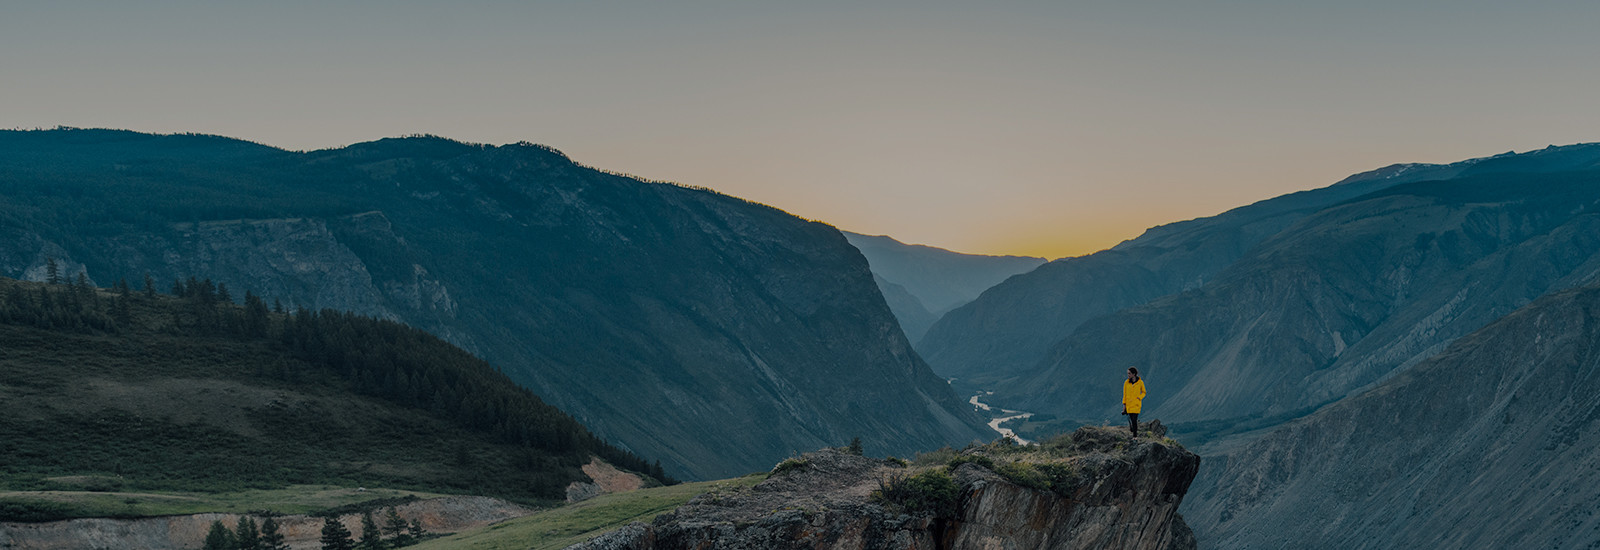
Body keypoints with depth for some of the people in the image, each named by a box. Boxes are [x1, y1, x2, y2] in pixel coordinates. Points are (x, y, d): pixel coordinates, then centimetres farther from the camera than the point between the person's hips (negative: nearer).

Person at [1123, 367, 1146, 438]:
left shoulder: (1140, 382, -3)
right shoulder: (1126, 383, 1)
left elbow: (1143, 392, 8)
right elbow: (1124, 394, 6)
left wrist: (1138, 398, -10)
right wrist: (1124, 404, 3)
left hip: (1136, 404, -2)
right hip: (1128, 404, 2)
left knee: (1134, 420, -9)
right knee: (1130, 419, 1)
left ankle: (1135, 435, -4)